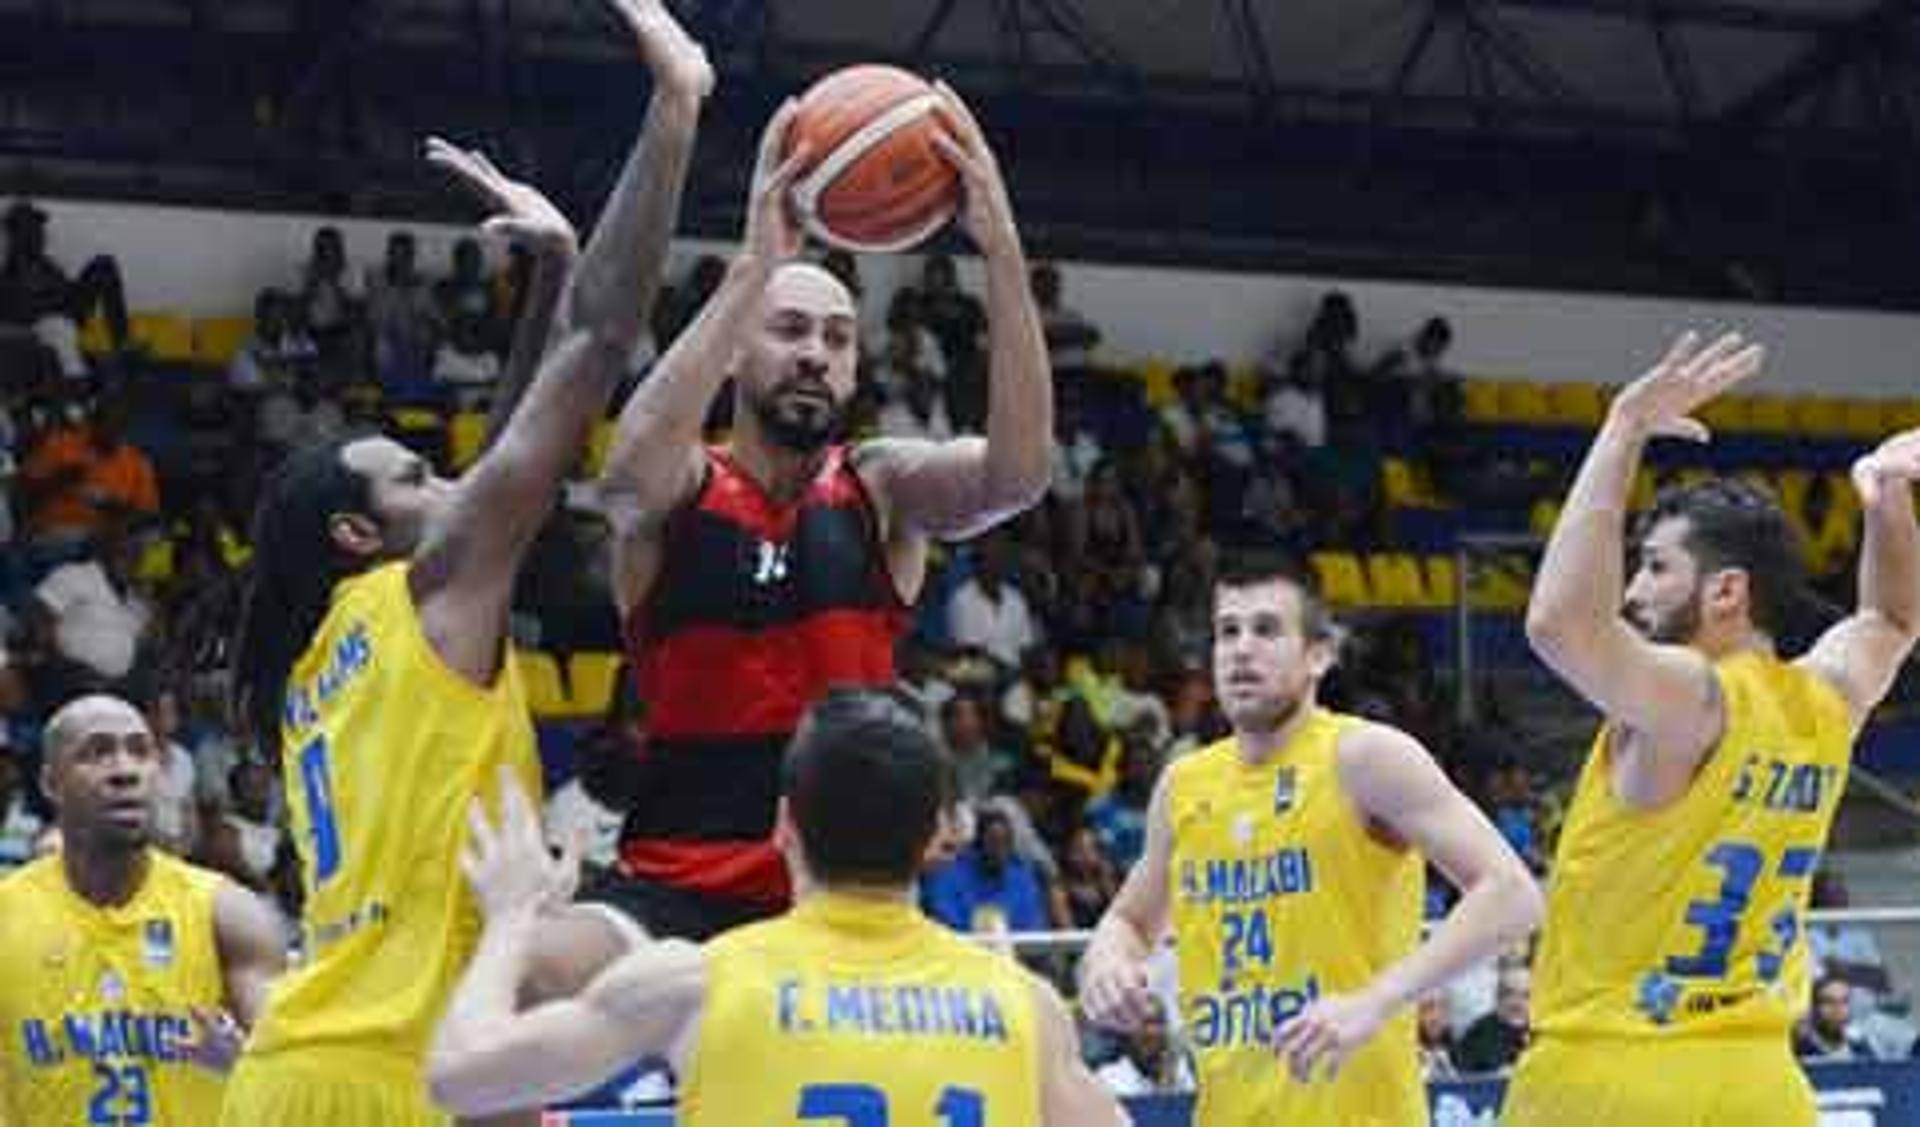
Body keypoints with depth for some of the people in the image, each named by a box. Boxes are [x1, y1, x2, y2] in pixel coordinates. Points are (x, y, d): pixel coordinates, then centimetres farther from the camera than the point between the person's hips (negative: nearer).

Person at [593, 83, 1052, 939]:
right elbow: (635, 469, -28)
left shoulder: (881, 490, 2)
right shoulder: (677, 492, -2)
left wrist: (1001, 247, -30)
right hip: (679, 885, -2)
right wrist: (755, 264, -37)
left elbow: (1018, 472, -19)